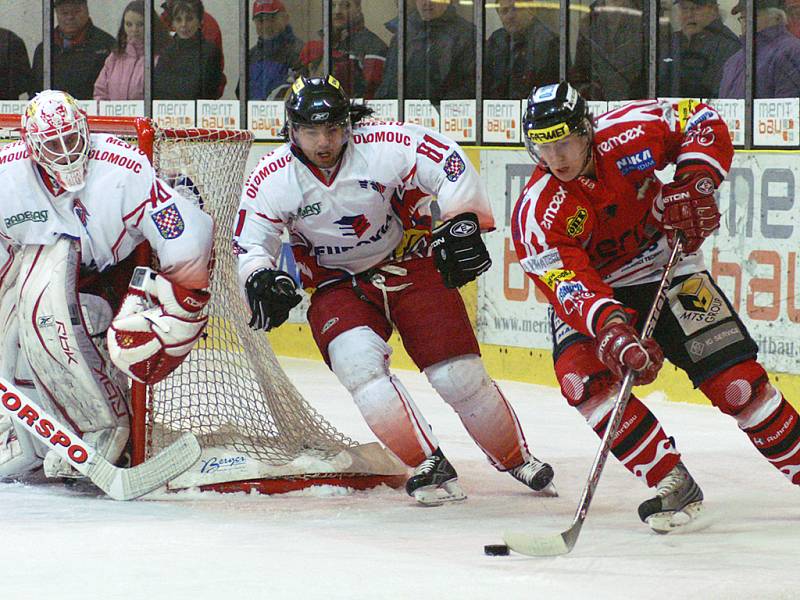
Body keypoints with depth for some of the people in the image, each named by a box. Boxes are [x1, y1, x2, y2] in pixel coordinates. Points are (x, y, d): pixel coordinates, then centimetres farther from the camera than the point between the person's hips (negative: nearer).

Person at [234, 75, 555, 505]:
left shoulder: (385, 146, -21)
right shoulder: (271, 180, -13)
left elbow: (448, 162, -16)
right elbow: (249, 243, -5)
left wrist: (464, 221, -24)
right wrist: (260, 280, -24)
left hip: (411, 266, -1)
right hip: (338, 288, 1)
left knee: (458, 373, -7)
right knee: (357, 359, -28)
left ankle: (515, 458, 18)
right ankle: (428, 467, -23)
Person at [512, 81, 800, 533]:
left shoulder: (630, 135, -22)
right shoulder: (536, 216, -25)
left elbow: (703, 122, -7)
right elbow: (570, 287, -35)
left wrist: (695, 186, -22)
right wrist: (612, 332, -52)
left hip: (667, 268, 0)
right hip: (593, 291, 0)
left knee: (735, 379, -10)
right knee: (582, 378, -26)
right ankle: (673, 483, -19)